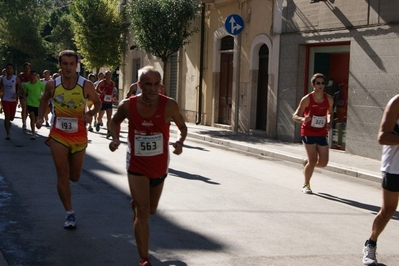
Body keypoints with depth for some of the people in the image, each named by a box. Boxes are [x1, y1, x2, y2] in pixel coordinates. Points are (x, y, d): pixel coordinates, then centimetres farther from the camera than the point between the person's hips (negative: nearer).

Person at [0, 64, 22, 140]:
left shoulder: (16, 78, -5)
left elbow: (21, 89, -4)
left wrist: (17, 94, -21)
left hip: (13, 100, -1)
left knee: (11, 117, 9)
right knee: (7, 116, -8)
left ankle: (8, 122, 47)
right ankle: (7, 134, -4)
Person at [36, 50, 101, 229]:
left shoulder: (86, 85, -12)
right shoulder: (52, 85, -7)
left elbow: (97, 103, 2)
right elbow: (44, 100, 14)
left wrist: (91, 113, -18)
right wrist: (40, 117, -1)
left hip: (79, 136, 0)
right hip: (58, 135, 0)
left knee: (74, 177, 12)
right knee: (62, 174, -7)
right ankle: (70, 213, 3)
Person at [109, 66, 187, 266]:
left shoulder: (169, 105, -16)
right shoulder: (128, 105, -13)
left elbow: (182, 126, -1)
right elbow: (115, 121, 7)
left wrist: (180, 141, -22)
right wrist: (115, 138, -12)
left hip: (159, 166, 2)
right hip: (137, 166, -2)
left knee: (151, 210, 20)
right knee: (143, 211, -11)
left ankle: (135, 203, 58)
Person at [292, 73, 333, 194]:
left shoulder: (329, 99, 1)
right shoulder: (307, 99, -10)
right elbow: (295, 116, -7)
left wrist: (329, 123, 0)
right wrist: (302, 119, -29)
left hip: (322, 134, 4)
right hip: (308, 133, -4)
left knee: (323, 162, 0)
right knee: (313, 160, -9)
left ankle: (307, 162, 35)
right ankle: (306, 185, 14)